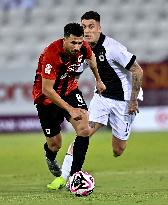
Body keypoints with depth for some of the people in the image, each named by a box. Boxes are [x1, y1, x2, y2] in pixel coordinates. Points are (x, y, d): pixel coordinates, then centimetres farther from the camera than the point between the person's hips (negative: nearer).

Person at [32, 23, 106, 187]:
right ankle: (50, 158, 45)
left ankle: (74, 174, -14)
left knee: (84, 129, -19)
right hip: (47, 98, -4)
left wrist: (98, 80, 20)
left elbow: (91, 57, 12)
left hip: (70, 90, 4)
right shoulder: (51, 55, -34)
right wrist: (69, 109, -31)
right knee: (55, 144, 6)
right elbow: (47, 90, -30)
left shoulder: (83, 48, -17)